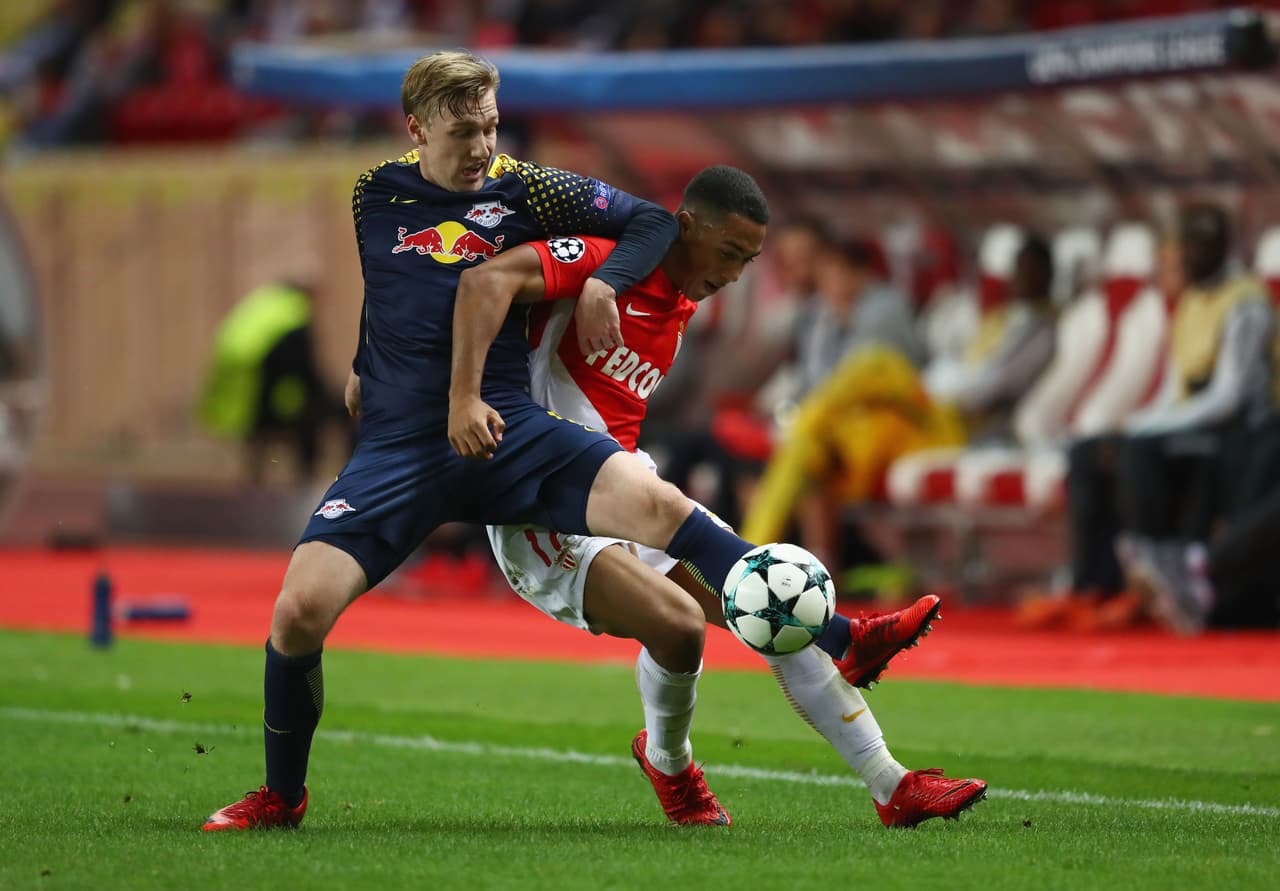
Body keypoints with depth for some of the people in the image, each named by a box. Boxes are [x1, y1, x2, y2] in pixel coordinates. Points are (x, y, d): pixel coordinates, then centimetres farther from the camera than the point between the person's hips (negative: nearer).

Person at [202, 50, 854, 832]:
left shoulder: (524, 190, 6)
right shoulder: (377, 197, 11)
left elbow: (656, 223, 10)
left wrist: (603, 285, -6)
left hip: (508, 433, -1)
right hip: (398, 446, 1)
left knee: (656, 504, -26)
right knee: (299, 610, -17)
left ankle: (840, 643, -28)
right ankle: (281, 796, 9)